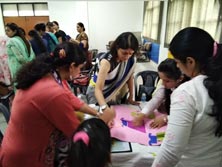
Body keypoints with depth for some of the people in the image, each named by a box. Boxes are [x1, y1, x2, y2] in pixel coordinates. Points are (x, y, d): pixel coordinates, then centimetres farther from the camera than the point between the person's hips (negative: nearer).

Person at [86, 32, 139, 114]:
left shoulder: (131, 59, -16)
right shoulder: (107, 61, -34)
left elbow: (129, 77, -1)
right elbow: (98, 89, -39)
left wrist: (131, 97, 0)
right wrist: (105, 107, -53)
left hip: (115, 93, 5)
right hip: (98, 92, -4)